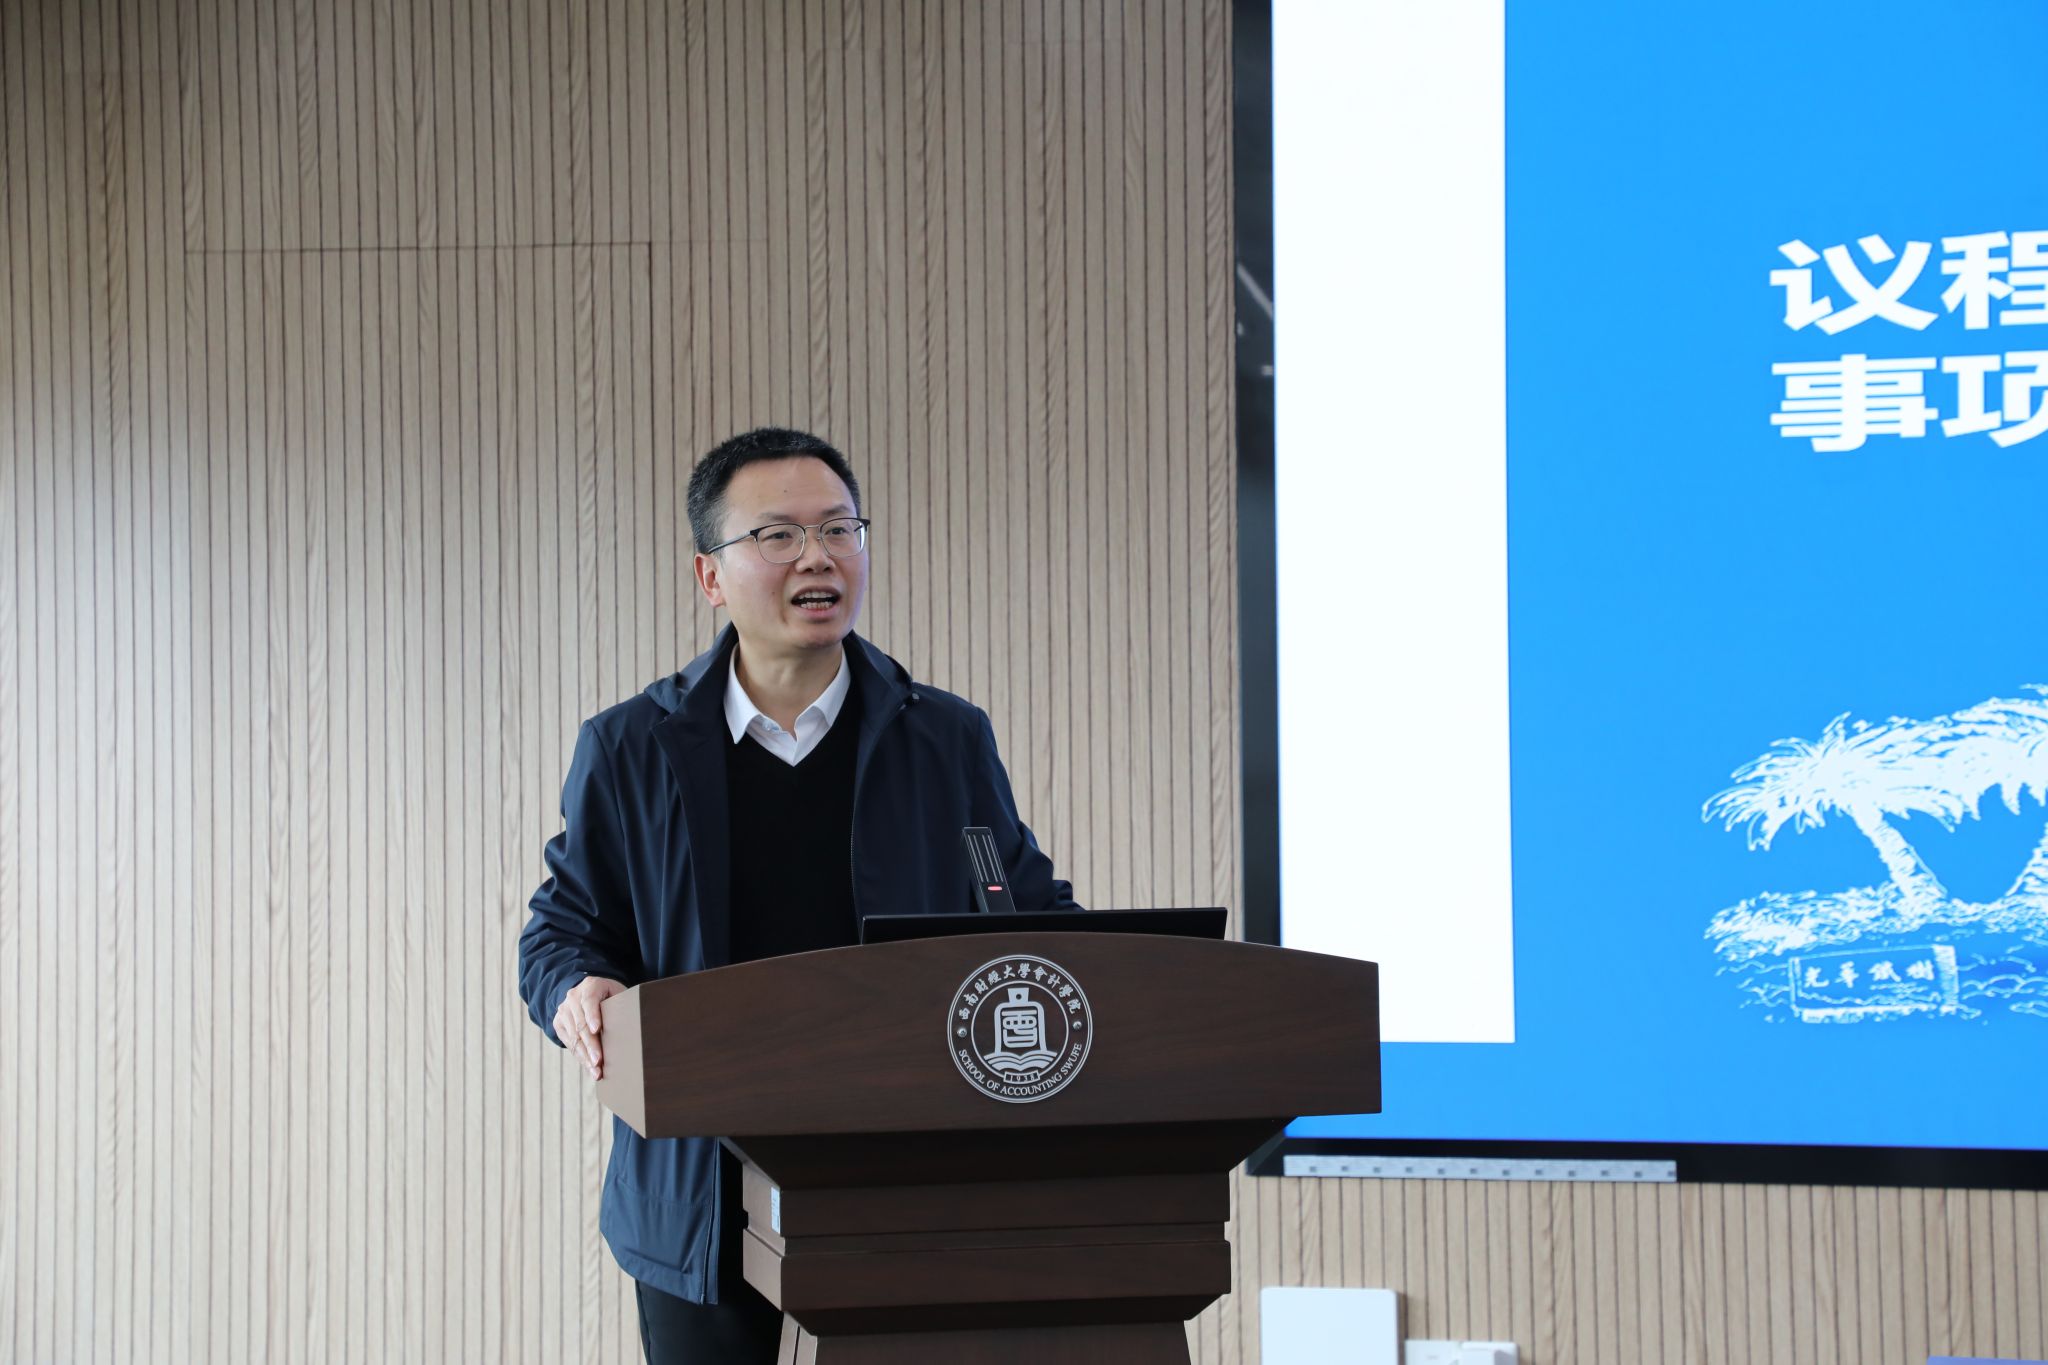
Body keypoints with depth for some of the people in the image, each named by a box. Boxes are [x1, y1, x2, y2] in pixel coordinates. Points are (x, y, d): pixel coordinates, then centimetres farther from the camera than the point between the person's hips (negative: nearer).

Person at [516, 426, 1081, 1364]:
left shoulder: (948, 741, 7)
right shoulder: (630, 751, 5)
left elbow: (1033, 913, 11)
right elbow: (562, 928, 9)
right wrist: (577, 994, -14)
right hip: (704, 1206, 0)